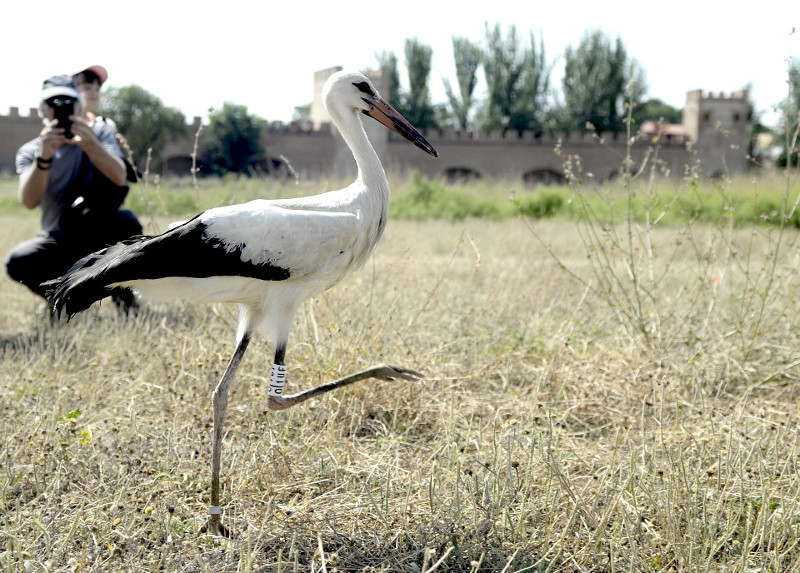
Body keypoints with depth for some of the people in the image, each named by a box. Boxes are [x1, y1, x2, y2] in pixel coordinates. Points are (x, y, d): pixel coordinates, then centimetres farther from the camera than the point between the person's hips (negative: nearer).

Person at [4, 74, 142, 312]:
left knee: (127, 222, -34)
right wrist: (44, 157, -33)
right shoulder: (29, 151, 1)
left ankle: (124, 297, -9)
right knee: (18, 263, -30)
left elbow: (119, 178, -17)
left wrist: (90, 144, -34)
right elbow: (29, 201, -18)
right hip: (57, 241, 1)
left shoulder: (99, 131, 2)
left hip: (99, 236, 0)